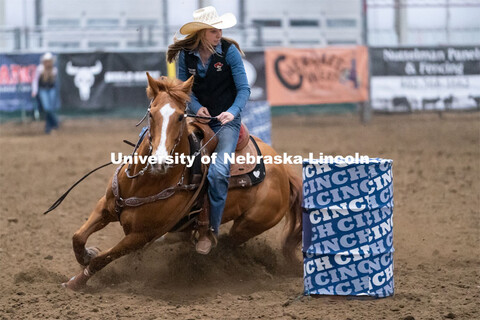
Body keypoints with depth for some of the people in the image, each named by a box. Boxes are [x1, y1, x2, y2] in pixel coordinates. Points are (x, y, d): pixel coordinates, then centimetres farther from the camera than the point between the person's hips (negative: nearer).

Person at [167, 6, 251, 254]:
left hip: (226, 120, -4)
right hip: (198, 117, 4)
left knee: (218, 171, -25)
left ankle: (211, 229, -12)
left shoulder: (229, 51, -10)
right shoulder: (185, 55, -2)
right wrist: (196, 107, -15)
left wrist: (233, 111, -27)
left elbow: (244, 89, -9)